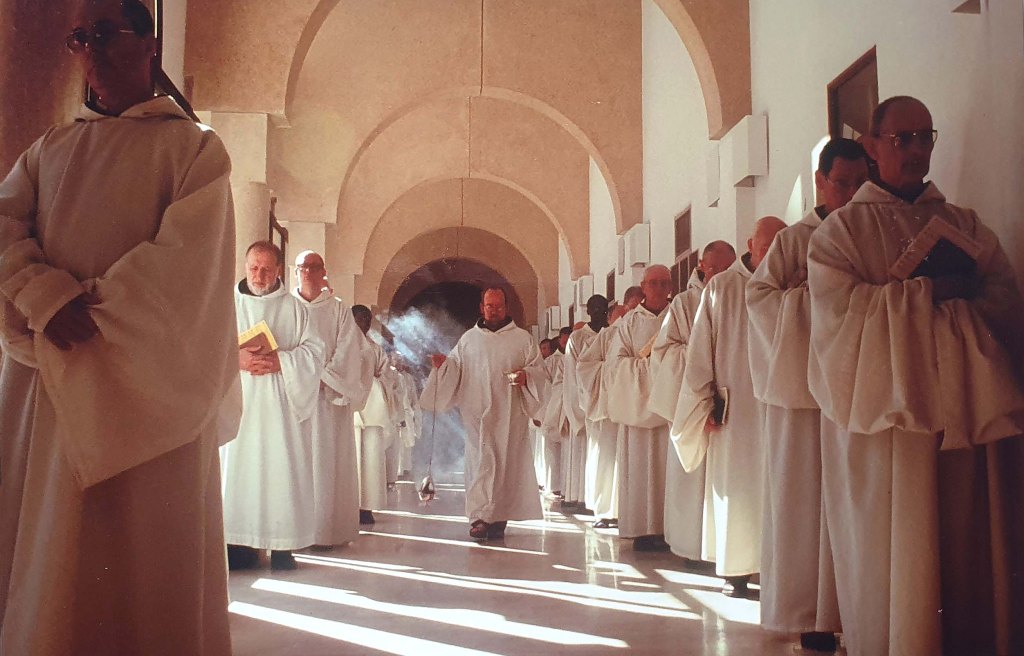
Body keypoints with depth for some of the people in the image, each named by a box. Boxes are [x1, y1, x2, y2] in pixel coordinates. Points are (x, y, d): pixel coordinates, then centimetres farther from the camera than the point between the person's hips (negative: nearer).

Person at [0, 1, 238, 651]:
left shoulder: (195, 146, 4)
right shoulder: (53, 147, 18)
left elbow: (186, 258, -8)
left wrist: (92, 316, -13)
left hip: (144, 380, -4)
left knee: (140, 548, -2)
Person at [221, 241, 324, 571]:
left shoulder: (294, 308, 9)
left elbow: (314, 351, 3)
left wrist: (280, 361, -13)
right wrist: (236, 359, -13)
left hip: (280, 405, -1)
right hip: (238, 401, 1)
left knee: (282, 467, -5)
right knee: (238, 467, -3)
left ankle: (282, 545, 0)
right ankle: (240, 543, 3)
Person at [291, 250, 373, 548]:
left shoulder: (339, 309, 7)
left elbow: (347, 353, 0)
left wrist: (323, 376, -11)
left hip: (328, 397, -1)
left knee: (327, 461, -2)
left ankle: (327, 526, 2)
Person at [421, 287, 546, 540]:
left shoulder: (522, 339, 9)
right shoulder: (469, 339, 14)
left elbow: (539, 369, 7)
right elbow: (455, 369, 15)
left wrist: (526, 375, -13)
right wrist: (443, 364, -5)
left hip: (510, 415, 0)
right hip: (478, 414, 0)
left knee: (506, 464, 1)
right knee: (480, 462, -10)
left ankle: (499, 518, 10)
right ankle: (479, 518, -13)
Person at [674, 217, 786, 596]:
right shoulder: (721, 288, 3)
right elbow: (701, 349, 2)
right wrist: (707, 403, -2)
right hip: (734, 407, -1)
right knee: (734, 486, 1)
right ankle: (733, 569, 9)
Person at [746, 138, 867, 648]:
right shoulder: (793, 240, 6)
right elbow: (759, 296, -1)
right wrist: (818, 298, -12)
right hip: (804, 383, -2)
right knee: (806, 496, -1)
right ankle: (809, 613, 6)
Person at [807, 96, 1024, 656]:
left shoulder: (963, 225, 17)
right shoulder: (840, 230, 6)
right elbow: (838, 311, -10)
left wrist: (959, 294, -13)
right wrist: (927, 291, -10)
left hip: (964, 415, 4)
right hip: (886, 417, -3)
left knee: (968, 552, 3)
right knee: (891, 557, -3)